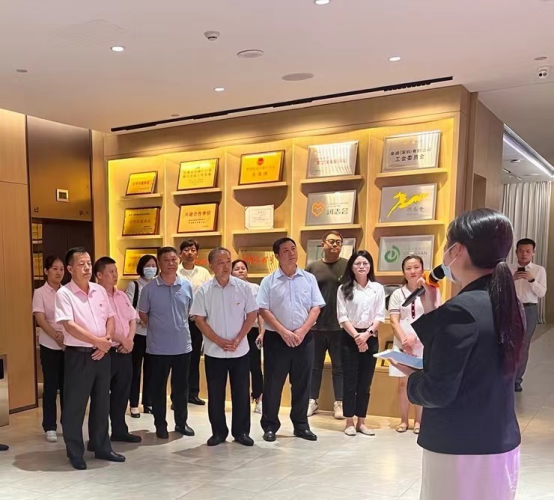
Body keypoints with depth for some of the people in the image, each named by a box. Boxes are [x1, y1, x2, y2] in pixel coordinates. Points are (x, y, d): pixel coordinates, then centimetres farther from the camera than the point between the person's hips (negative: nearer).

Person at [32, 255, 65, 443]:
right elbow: (40, 320, -10)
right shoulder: (40, 293, -3)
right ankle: (50, 427, 13)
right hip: (49, 346, -2)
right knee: (51, 386, 3)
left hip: (70, 345, 3)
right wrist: (57, 337, -21)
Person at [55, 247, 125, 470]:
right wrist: (98, 341, -18)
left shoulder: (100, 291, 8)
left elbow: (110, 318, 10)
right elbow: (69, 326, -19)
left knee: (102, 403, 14)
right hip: (78, 355, -6)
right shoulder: (64, 293, -10)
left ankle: (101, 447, 27)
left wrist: (107, 340, -9)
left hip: (102, 354, 6)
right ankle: (75, 453, 18)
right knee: (74, 406, 4)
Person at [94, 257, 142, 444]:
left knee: (122, 393, 15)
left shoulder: (122, 295, 12)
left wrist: (129, 340, -4)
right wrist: (122, 339, -13)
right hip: (106, 352, -7)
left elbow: (132, 319, 13)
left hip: (125, 351, 7)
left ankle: (119, 430, 27)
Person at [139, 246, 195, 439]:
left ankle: (181, 422, 27)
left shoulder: (186, 286, 0)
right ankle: (160, 425, 22)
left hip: (183, 345, 2)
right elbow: (142, 314, 4)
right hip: (158, 347, -2)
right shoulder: (149, 288, -8)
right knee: (158, 387, 8)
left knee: (181, 387, 13)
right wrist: (157, 328, 8)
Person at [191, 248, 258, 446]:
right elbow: (199, 320, -4)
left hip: (240, 350, 0)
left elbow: (252, 315, -1)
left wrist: (237, 340, -9)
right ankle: (218, 432, 21)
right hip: (214, 351, 0)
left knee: (241, 392, 7)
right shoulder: (203, 290, -4)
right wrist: (220, 341, -11)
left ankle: (241, 431, 20)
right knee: (215, 393, 8)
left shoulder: (243, 287, -3)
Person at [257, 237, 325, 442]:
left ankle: (301, 425, 21)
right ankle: (270, 425, 16)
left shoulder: (309, 279, 5)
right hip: (277, 338, -2)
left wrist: (302, 331, -9)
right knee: (273, 383, 4)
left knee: (302, 384, 9)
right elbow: (263, 310, -6)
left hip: (304, 338, 2)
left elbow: (316, 308, 2)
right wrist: (284, 332, -14)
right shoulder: (269, 281, -2)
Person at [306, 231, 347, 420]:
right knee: (315, 365, 12)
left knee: (340, 366, 8)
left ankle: (339, 403, 18)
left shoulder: (348, 266, 0)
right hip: (316, 325, 2)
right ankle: (312, 401, 23)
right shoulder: (312, 267, 5)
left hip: (340, 326, -1)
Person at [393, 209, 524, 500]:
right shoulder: (509, 305, 3)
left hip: (460, 451, -8)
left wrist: (410, 374, -3)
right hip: (501, 446, 8)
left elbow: (437, 392, -21)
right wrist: (431, 311, 6)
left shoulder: (461, 309, -23)